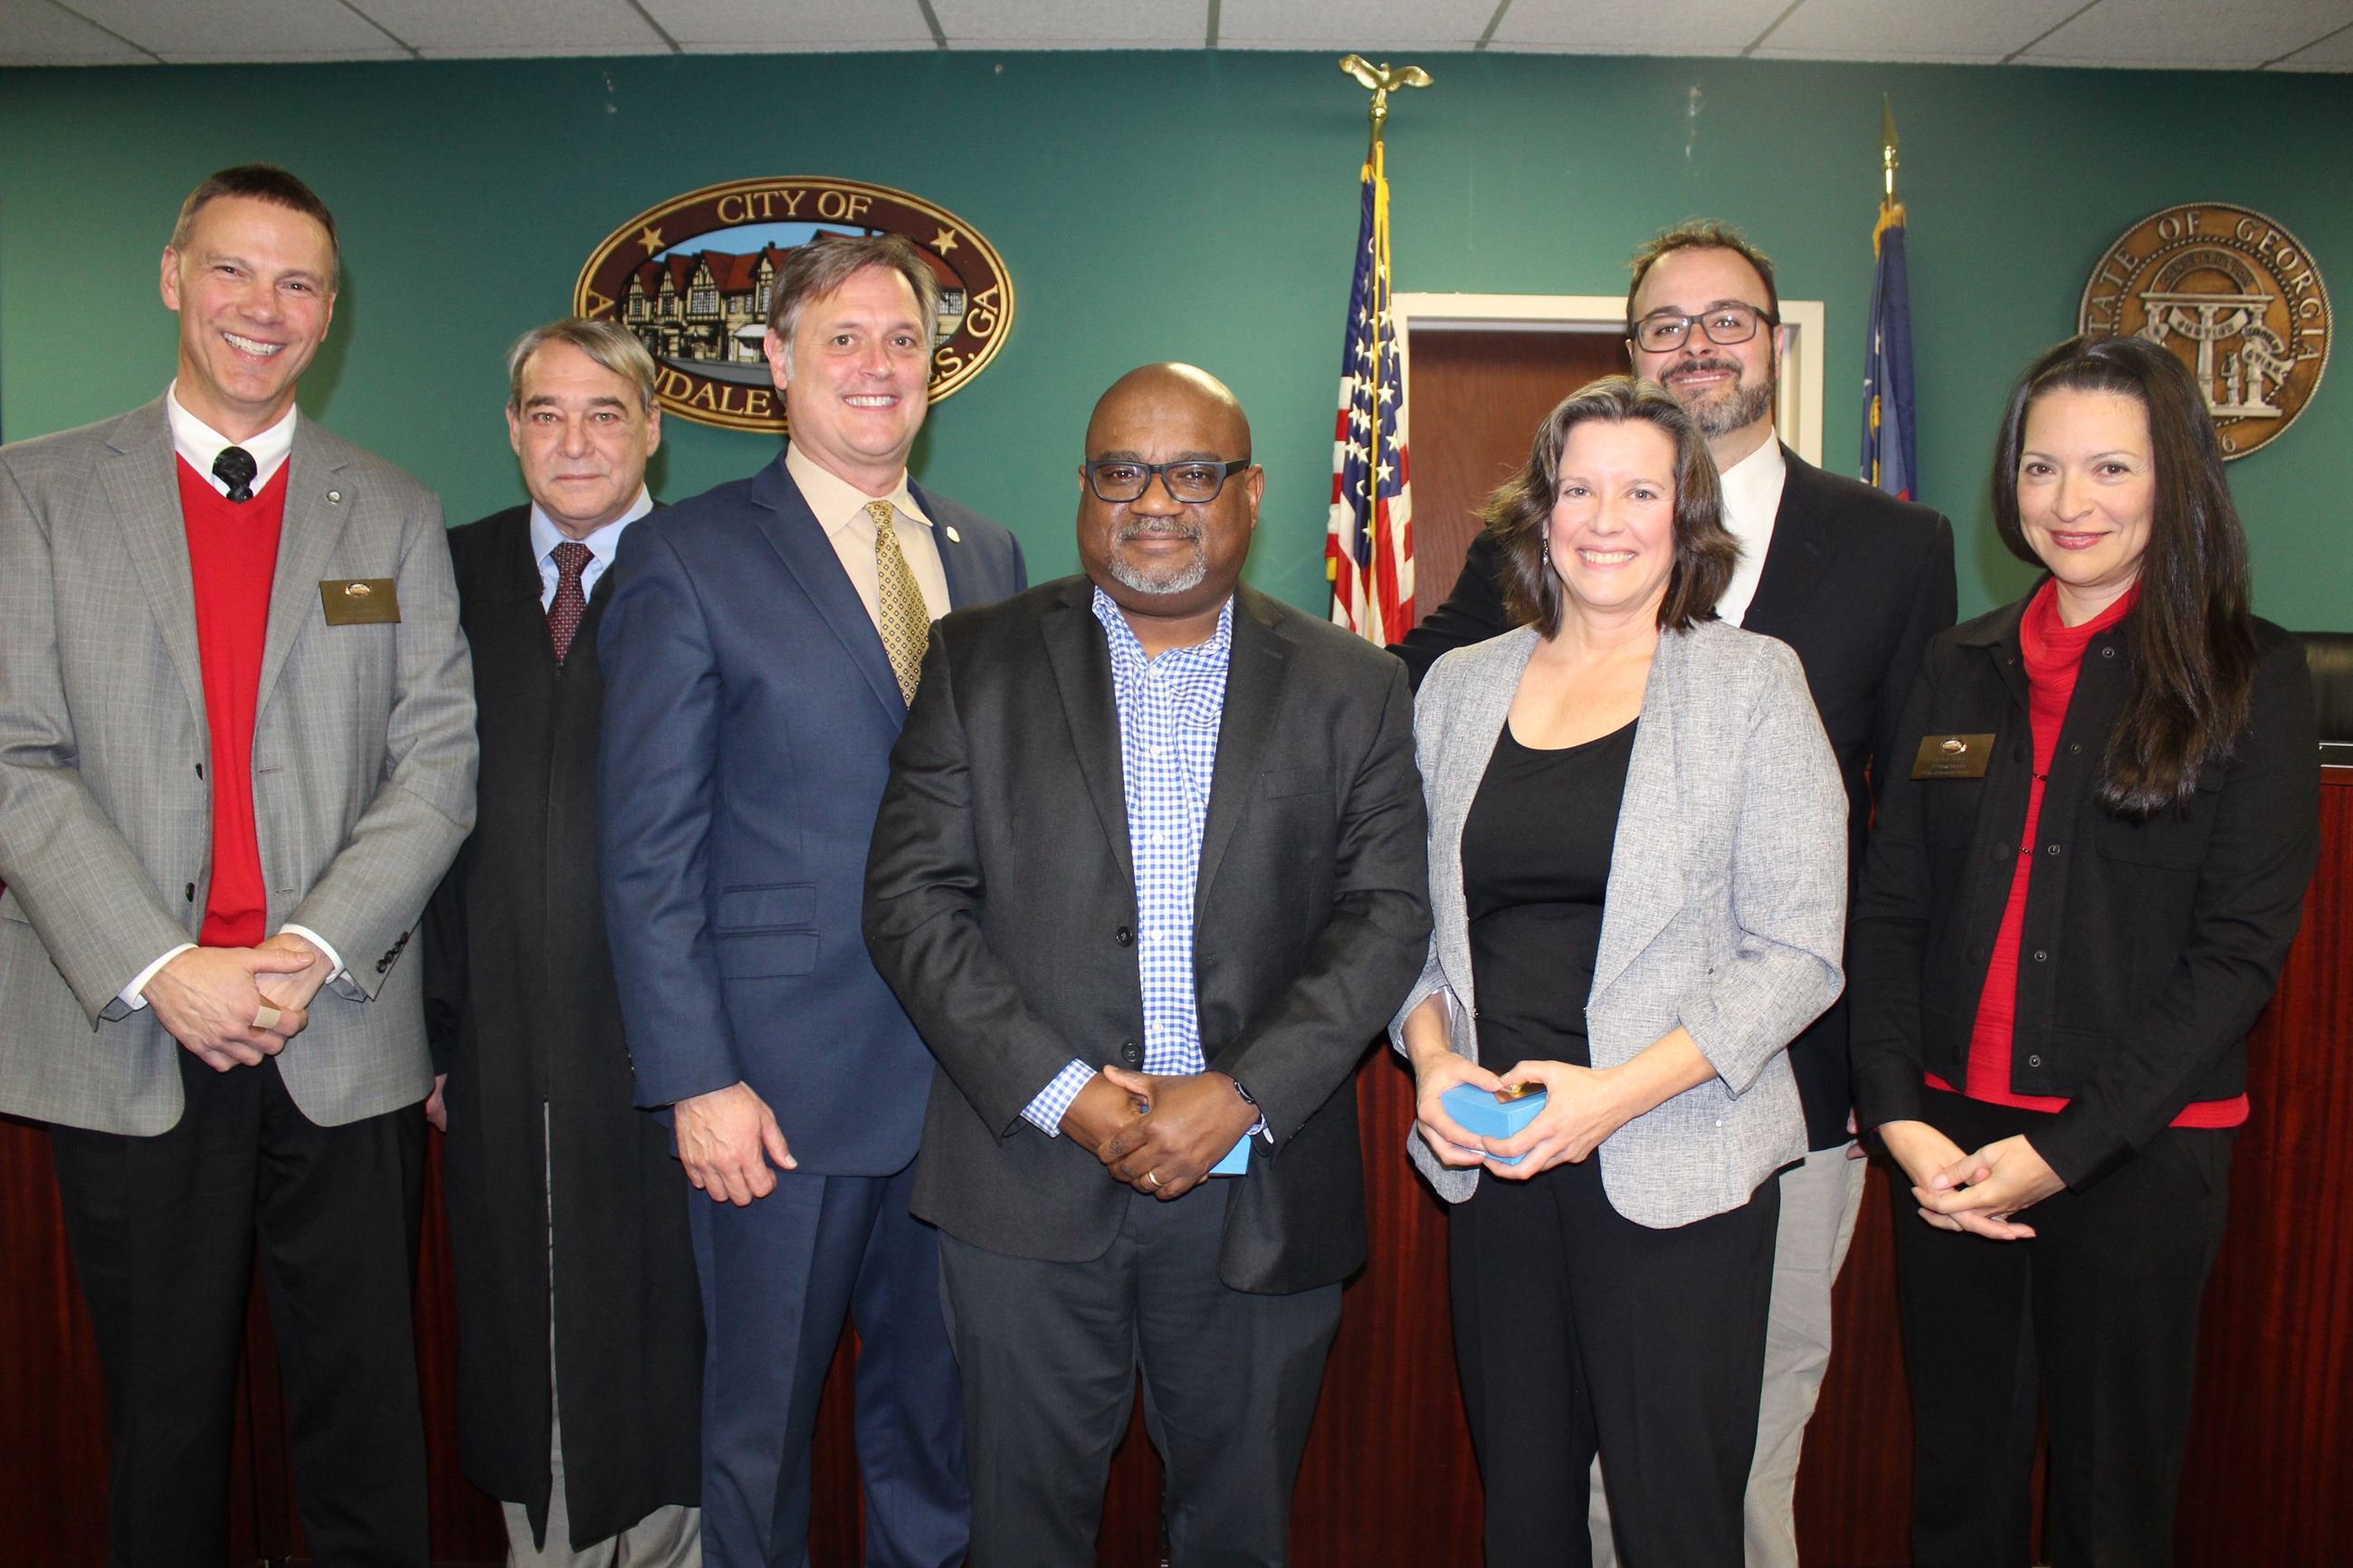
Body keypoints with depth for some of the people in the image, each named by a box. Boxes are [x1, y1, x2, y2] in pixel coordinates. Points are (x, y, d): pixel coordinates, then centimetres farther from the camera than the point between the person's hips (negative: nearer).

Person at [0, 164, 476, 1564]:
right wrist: (159, 970, -13)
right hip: (125, 1042, 0)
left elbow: (440, 761, 1)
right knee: (162, 1413, 12)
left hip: (345, 1038, 1)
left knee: (365, 1411, 8)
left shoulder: (397, 515, 8)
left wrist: (312, 950, -12)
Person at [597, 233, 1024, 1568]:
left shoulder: (990, 556, 10)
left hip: (967, 1068, 4)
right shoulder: (688, 559, -5)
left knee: (942, 1406, 19)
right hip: (783, 1082, -4)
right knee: (763, 1417, 13)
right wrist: (697, 1080, -12)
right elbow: (649, 850, -8)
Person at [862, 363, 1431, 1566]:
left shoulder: (1353, 689, 5)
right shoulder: (978, 663, 3)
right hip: (1028, 1176, 0)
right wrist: (1063, 1094, -12)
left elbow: (1388, 915, -2)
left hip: (1260, 1186, 1)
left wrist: (1241, 1093, -14)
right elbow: (910, 899, -3)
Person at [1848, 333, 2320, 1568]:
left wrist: (2065, 1148, -14)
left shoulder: (2251, 677, -2)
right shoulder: (1962, 670, 7)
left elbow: (2240, 948, -8)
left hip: (2140, 1148, -3)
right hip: (1950, 1140, 3)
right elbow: (1890, 908, 5)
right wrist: (1899, 1117, -8)